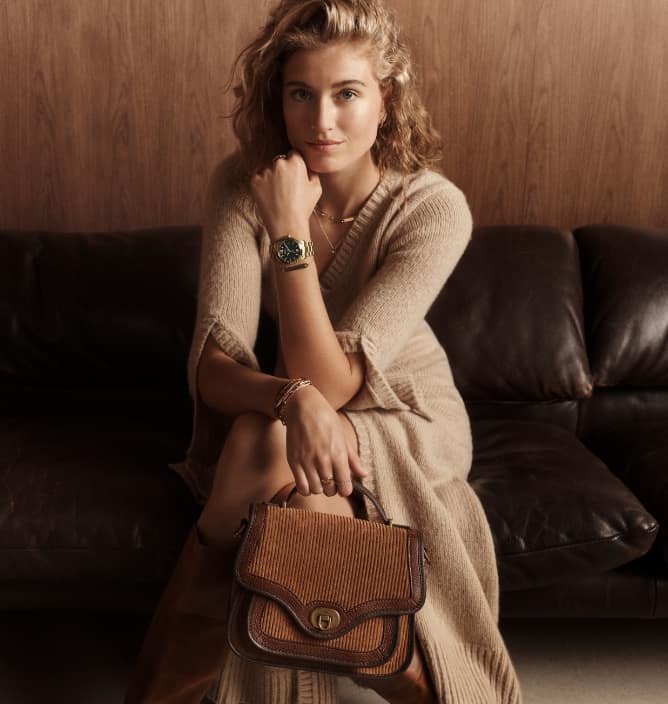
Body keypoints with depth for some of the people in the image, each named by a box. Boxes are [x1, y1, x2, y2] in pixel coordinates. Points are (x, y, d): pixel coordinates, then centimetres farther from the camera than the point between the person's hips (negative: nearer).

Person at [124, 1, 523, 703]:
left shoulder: (435, 209, -24)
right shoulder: (241, 184, -16)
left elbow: (330, 381, -30)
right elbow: (211, 365, -23)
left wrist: (290, 231, -36)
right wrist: (295, 401, -44)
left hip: (406, 416, -2)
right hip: (273, 412, 2)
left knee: (264, 441, -32)